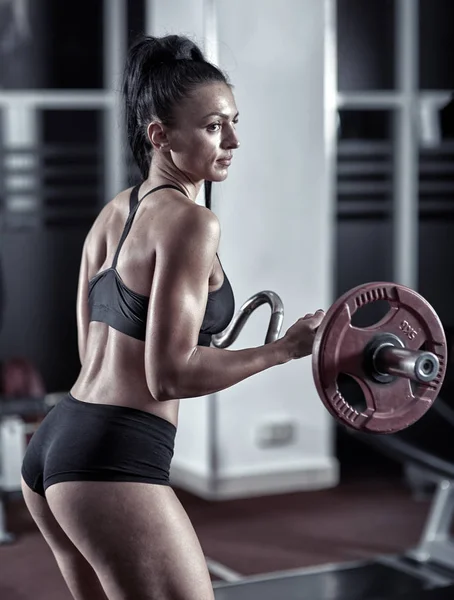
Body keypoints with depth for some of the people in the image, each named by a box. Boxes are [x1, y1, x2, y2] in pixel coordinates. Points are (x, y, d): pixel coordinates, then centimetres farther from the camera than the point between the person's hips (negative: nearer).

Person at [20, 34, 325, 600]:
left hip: (54, 443, 10)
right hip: (116, 458, -10)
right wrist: (283, 349, -11)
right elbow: (167, 377, -17)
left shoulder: (113, 213, 13)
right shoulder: (190, 221, -13)